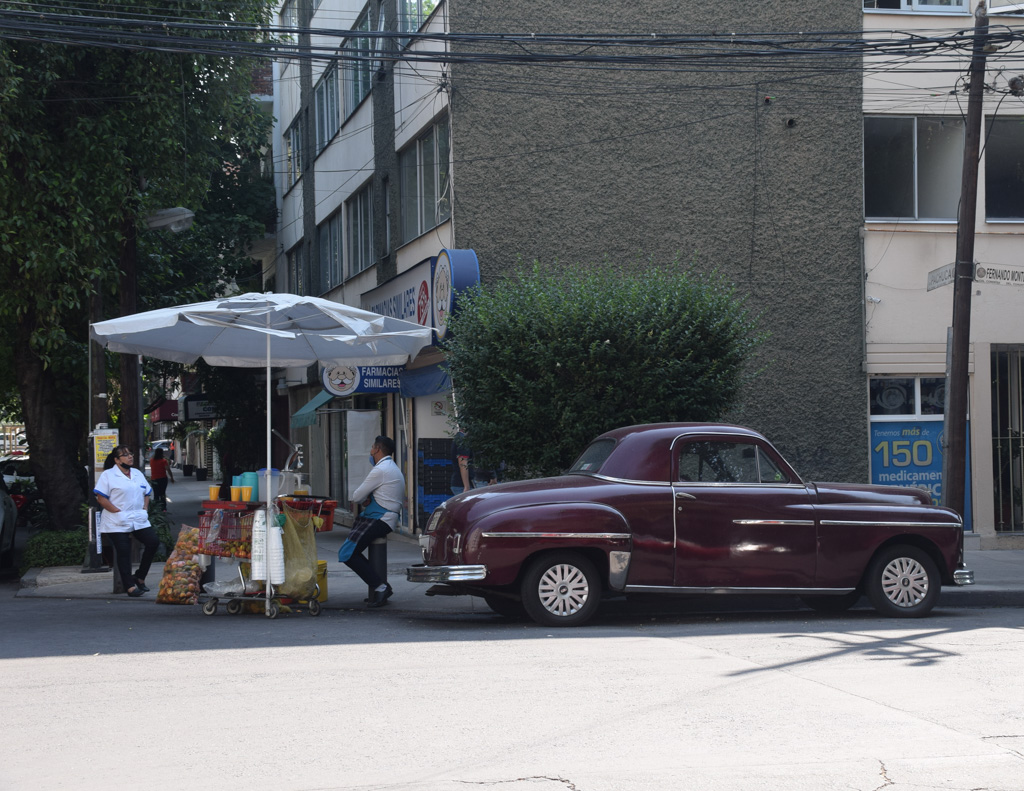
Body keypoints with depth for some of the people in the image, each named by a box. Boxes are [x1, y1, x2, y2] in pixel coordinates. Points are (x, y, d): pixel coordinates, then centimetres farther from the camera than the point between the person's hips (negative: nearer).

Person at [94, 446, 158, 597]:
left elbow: (147, 493, 24)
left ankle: (140, 577, 7)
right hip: (117, 522, -6)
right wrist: (118, 512, -15)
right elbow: (100, 498, -10)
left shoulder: (138, 474, 17)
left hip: (139, 520, 6)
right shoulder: (108, 475, -3)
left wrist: (145, 509, 6)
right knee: (124, 552, -7)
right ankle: (130, 586, -2)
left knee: (153, 542, -7)